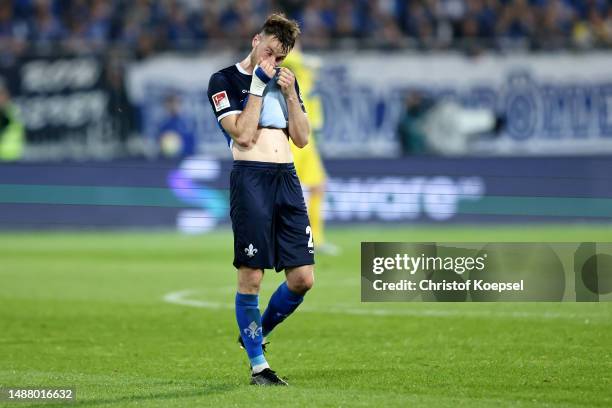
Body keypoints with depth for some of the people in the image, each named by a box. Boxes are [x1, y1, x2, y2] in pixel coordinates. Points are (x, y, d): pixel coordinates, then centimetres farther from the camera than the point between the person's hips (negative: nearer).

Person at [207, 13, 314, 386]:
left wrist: (289, 93, 3)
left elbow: (302, 138, 13)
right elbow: (243, 134, -10)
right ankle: (258, 364, 5)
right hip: (251, 177, -6)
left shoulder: (286, 80, 19)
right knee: (251, 276, -6)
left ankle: (257, 333, 23)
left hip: (287, 178, 6)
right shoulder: (224, 81, 1)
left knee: (303, 278, 0)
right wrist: (258, 86, -7)